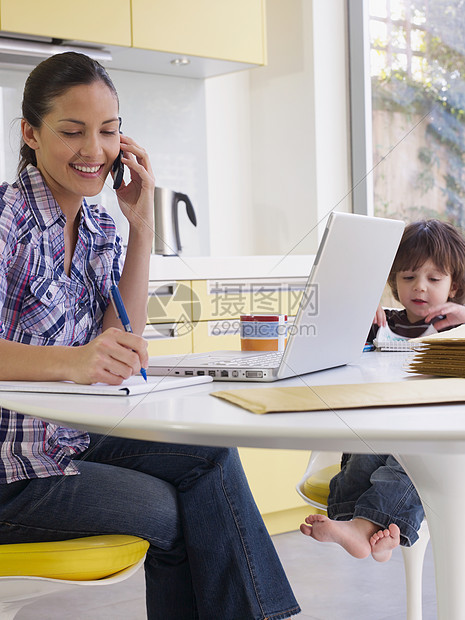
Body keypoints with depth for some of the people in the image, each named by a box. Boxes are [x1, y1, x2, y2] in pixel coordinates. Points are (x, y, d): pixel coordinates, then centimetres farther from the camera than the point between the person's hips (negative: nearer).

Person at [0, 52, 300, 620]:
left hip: (72, 439, 7)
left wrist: (142, 226, -5)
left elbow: (120, 347, 0)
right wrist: (71, 362, -44)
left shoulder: (101, 231, 9)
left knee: (211, 456, -10)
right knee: (173, 513, -11)